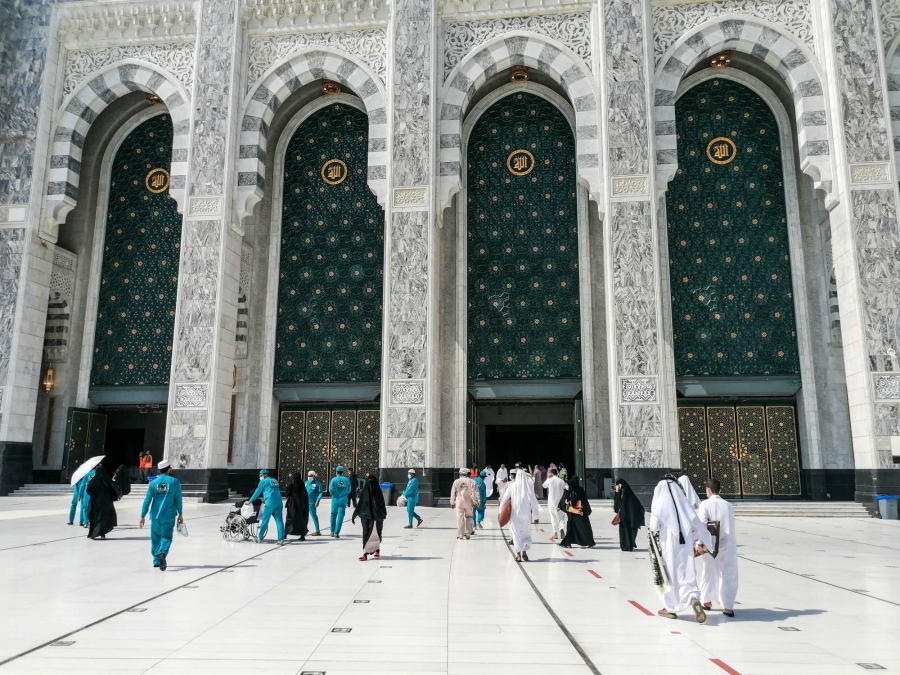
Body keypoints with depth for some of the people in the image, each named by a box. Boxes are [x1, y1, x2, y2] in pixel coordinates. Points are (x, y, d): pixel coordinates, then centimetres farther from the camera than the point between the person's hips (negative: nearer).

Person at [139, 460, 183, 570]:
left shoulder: (154, 482, 4)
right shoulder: (175, 481, -1)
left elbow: (147, 500, -1)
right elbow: (178, 499, 0)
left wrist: (142, 516, 1)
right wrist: (180, 514, 10)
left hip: (155, 515, 2)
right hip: (169, 516, -2)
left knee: (155, 538, 16)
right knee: (166, 537, 0)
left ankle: (157, 561, 22)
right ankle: (162, 554, -28)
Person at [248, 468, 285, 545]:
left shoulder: (263, 481, 6)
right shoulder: (275, 481, 23)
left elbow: (257, 492, 10)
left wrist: (250, 501, 23)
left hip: (270, 503, -5)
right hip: (279, 503, 5)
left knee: (264, 521, 9)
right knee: (279, 521, 0)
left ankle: (260, 538, 21)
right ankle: (281, 539, -7)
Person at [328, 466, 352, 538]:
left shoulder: (334, 480, -6)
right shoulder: (347, 480, 0)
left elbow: (331, 490, -11)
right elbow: (349, 491, 6)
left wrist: (332, 494, 9)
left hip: (335, 500, 0)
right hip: (343, 501, 0)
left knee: (333, 515, 16)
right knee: (340, 516, 0)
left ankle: (332, 531, 23)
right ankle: (336, 533, -6)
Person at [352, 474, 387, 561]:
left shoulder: (378, 492, -1)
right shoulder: (363, 492, 1)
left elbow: (382, 504, 0)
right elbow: (360, 504, 5)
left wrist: (382, 515, -7)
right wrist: (354, 515, 3)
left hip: (377, 516, 0)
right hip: (366, 516, 0)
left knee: (377, 534, 10)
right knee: (366, 534, -9)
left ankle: (377, 550, 29)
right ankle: (365, 554, -9)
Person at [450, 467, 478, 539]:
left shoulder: (456, 481, 2)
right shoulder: (471, 482, 0)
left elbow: (453, 492, 4)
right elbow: (474, 493, -2)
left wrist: (452, 502, 12)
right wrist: (474, 502, 4)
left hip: (459, 502, 0)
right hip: (468, 502, 1)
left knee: (460, 518, 1)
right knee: (468, 517, 14)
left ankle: (460, 535, 0)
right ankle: (468, 533, 13)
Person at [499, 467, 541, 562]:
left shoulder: (512, 486, -7)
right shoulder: (528, 486, -7)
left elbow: (504, 499, -2)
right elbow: (533, 501, -7)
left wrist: (501, 511, 12)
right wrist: (536, 516, -1)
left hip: (515, 514, -1)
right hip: (526, 514, 1)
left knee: (516, 533, 5)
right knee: (526, 533, 17)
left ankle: (518, 554, 0)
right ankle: (524, 551, 12)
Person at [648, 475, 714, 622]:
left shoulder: (659, 505, -7)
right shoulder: (684, 503, 6)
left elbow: (654, 527, -11)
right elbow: (697, 524, 4)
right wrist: (703, 542, 12)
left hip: (667, 546, -4)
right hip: (685, 545, 4)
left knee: (668, 575, 9)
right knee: (686, 575, 7)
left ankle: (671, 608, 18)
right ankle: (694, 599, -18)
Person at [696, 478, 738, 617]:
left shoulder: (705, 504, -8)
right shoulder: (728, 505, 3)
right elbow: (730, 526, 6)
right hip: (728, 545, 2)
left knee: (708, 573, 15)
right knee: (728, 576, 4)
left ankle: (706, 601, 29)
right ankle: (728, 607, 0)